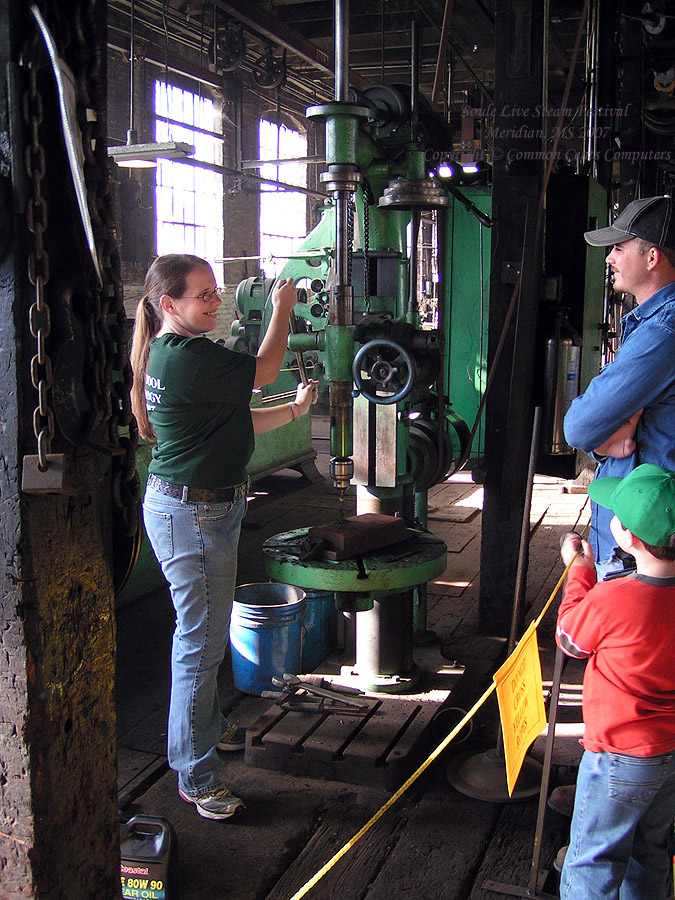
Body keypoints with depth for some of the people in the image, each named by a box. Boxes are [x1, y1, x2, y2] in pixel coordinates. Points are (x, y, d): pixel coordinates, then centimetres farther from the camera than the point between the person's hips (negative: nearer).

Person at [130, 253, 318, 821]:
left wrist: (296, 409, 15)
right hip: (189, 513, -11)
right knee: (201, 640, -3)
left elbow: (237, 423, 17)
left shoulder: (174, 353, 13)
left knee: (207, 632, 23)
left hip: (212, 508, 11)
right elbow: (263, 371, -11)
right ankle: (197, 776, 10)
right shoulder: (184, 357, -22)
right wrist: (282, 307, 3)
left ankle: (209, 726, 42)